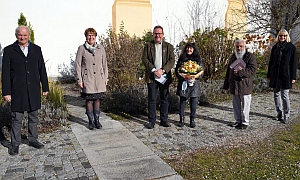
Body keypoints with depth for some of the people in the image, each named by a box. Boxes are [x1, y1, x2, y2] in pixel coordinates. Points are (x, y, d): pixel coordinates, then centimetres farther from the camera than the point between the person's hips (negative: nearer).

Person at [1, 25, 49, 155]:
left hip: (34, 90, 3)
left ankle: (33, 139, 27)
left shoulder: (36, 49, 7)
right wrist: (6, 92, -6)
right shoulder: (9, 50, 0)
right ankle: (15, 144, 17)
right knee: (16, 119, 3)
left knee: (33, 117, 12)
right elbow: (5, 73, -1)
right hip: (17, 91, -2)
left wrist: (45, 87, 7)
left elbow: (42, 69, 9)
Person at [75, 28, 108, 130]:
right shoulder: (81, 48, 0)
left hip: (99, 79, 2)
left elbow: (104, 64, 11)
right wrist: (79, 79, -5)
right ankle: (91, 122, 15)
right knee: (89, 100, 3)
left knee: (97, 99, 8)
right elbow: (77, 65, 0)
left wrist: (106, 77, 8)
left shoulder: (101, 48, 7)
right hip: (87, 79, -2)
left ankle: (97, 120, 20)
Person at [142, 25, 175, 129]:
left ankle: (164, 120, 19)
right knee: (151, 100, 2)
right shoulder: (148, 46, 8)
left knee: (164, 99, 7)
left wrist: (162, 70, -14)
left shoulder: (168, 46, 10)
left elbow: (172, 60, 0)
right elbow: (144, 59, -2)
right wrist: (154, 70, -14)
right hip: (151, 77, -1)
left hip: (164, 77, 1)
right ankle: (151, 121, 12)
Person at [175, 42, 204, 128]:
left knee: (193, 101, 1)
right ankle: (181, 119, 9)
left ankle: (192, 120, 9)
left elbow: (202, 70, 5)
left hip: (194, 82, 0)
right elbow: (176, 70, 5)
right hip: (183, 82, 0)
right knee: (182, 100, 1)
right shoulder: (181, 58, 10)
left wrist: (195, 76, -12)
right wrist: (183, 76, -13)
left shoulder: (198, 59, 9)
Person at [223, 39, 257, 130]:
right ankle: (238, 121, 26)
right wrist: (226, 84, 16)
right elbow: (228, 71, 19)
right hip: (234, 85, 6)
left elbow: (253, 70, -15)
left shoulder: (250, 56, -5)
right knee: (236, 105, 13)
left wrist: (240, 72, -25)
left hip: (245, 85, -6)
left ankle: (245, 122, 14)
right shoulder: (233, 57, 15)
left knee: (245, 105, 1)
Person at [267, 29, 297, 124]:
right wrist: (269, 75, 10)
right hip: (275, 75, 4)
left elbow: (294, 63, -1)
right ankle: (279, 114, 20)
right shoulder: (275, 47, 10)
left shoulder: (291, 47, 0)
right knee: (276, 95, 9)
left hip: (285, 76, -4)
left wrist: (293, 77, -6)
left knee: (284, 96, -4)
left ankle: (286, 116, 6)